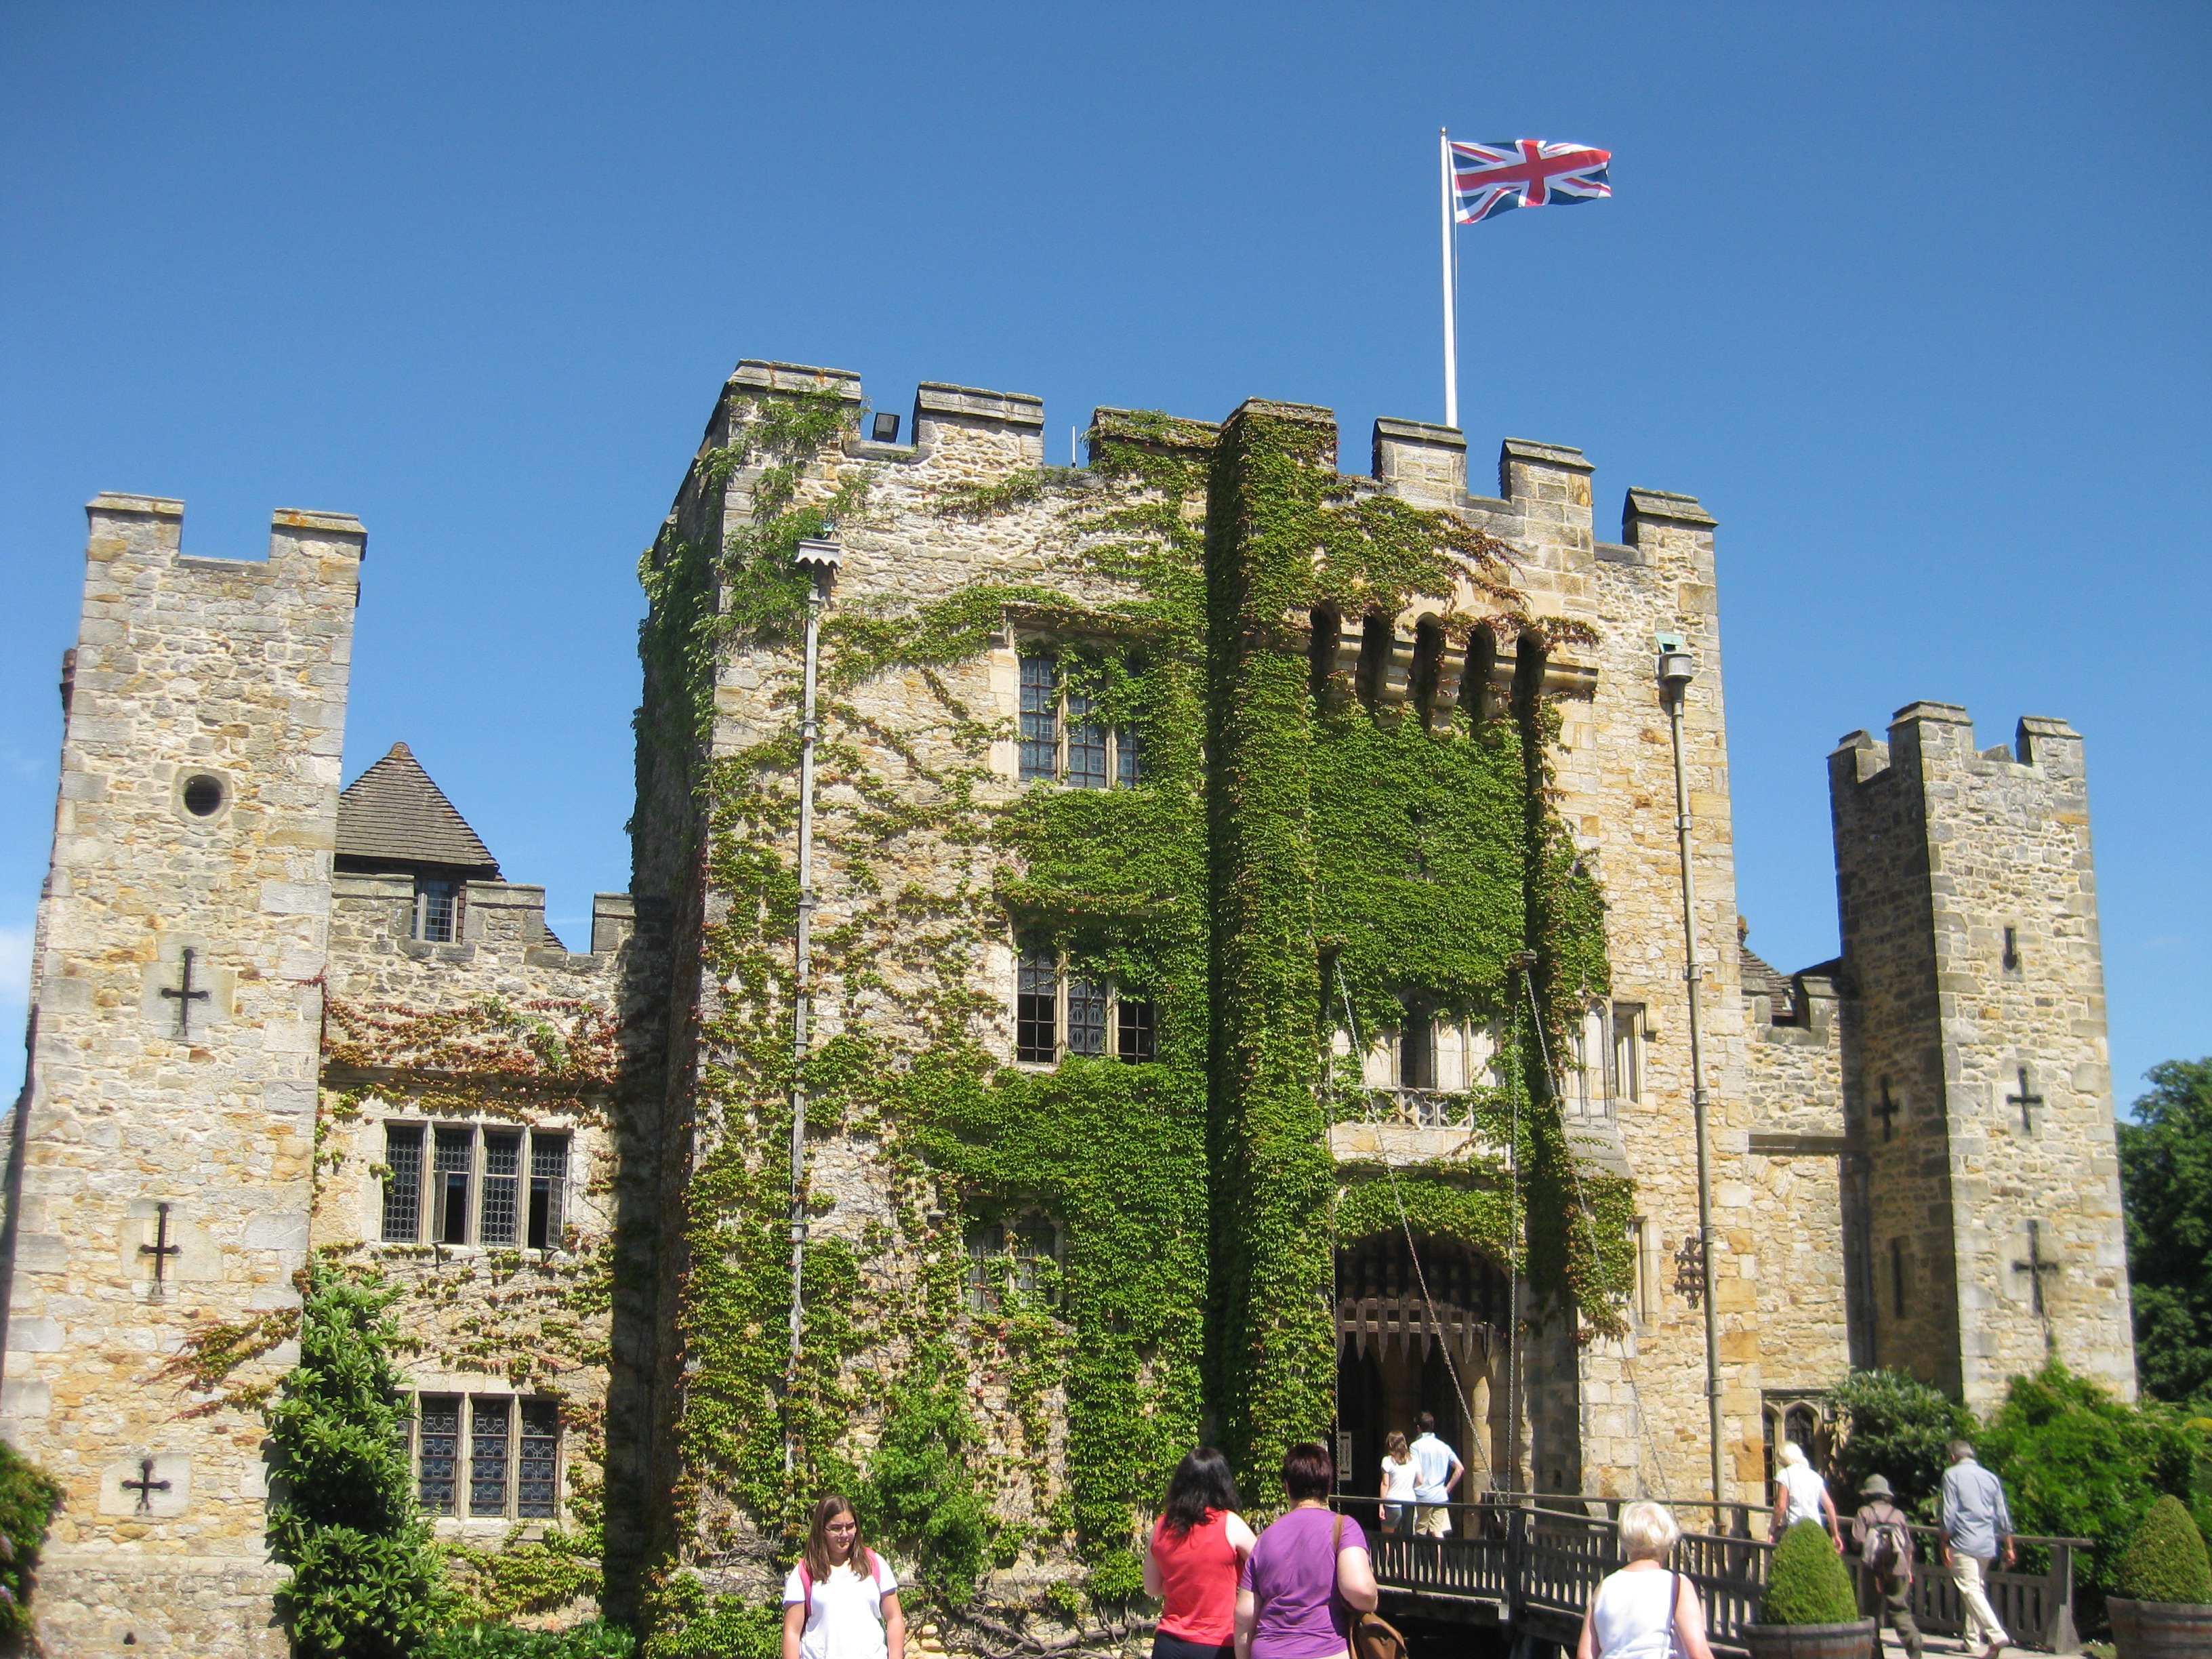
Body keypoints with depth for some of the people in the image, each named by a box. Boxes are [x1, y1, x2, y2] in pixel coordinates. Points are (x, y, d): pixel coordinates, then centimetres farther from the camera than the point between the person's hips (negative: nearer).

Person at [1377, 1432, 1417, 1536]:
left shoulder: (1388, 1460, -7)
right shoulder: (1413, 1459, 4)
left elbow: (1385, 1484, -8)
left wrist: (1381, 1505, -3)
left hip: (1393, 1503, -4)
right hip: (1410, 1502, 4)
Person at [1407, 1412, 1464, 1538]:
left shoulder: (1416, 1446, -6)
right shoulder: (1443, 1446, 8)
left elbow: (1418, 1476, -14)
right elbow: (1460, 1468, 4)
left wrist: (1414, 1490, 2)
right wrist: (1448, 1488, 10)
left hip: (1423, 1498, -4)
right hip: (1441, 1497, 4)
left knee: (1420, 1534, 6)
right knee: (1438, 1533, 3)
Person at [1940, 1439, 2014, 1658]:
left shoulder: (1952, 1475, -2)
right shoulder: (1991, 1478, 13)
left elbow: (1949, 1513, -8)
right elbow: (2003, 1517, 12)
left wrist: (1945, 1545, -4)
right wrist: (2009, 1548, 16)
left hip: (1964, 1543, -6)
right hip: (1987, 1545, 6)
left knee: (1970, 1589, -11)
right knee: (1977, 1589, 17)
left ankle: (1996, 1634, -26)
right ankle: (1971, 1639, 18)